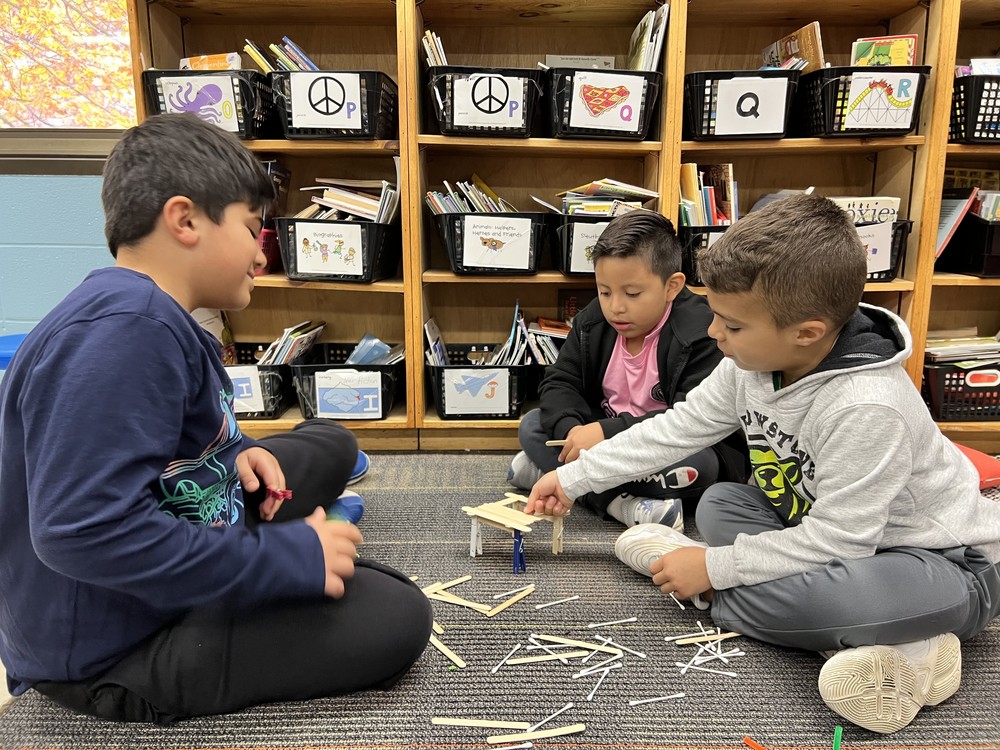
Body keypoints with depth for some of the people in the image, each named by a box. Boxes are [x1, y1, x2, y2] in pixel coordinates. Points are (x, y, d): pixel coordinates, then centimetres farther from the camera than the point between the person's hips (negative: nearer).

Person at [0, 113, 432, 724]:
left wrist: (235, 454, -1)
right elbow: (84, 532, -36)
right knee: (398, 617, -15)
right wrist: (286, 559, -28)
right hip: (112, 648, -9)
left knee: (331, 444, 17)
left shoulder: (156, 315, 4)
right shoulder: (123, 328, -29)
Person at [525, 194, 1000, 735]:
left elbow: (840, 538, -29)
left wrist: (715, 568, -21)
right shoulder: (752, 362, -9)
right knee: (718, 504, -1)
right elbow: (679, 427, 0)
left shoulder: (866, 407, -33)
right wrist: (575, 477, 1)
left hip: (945, 563, -10)